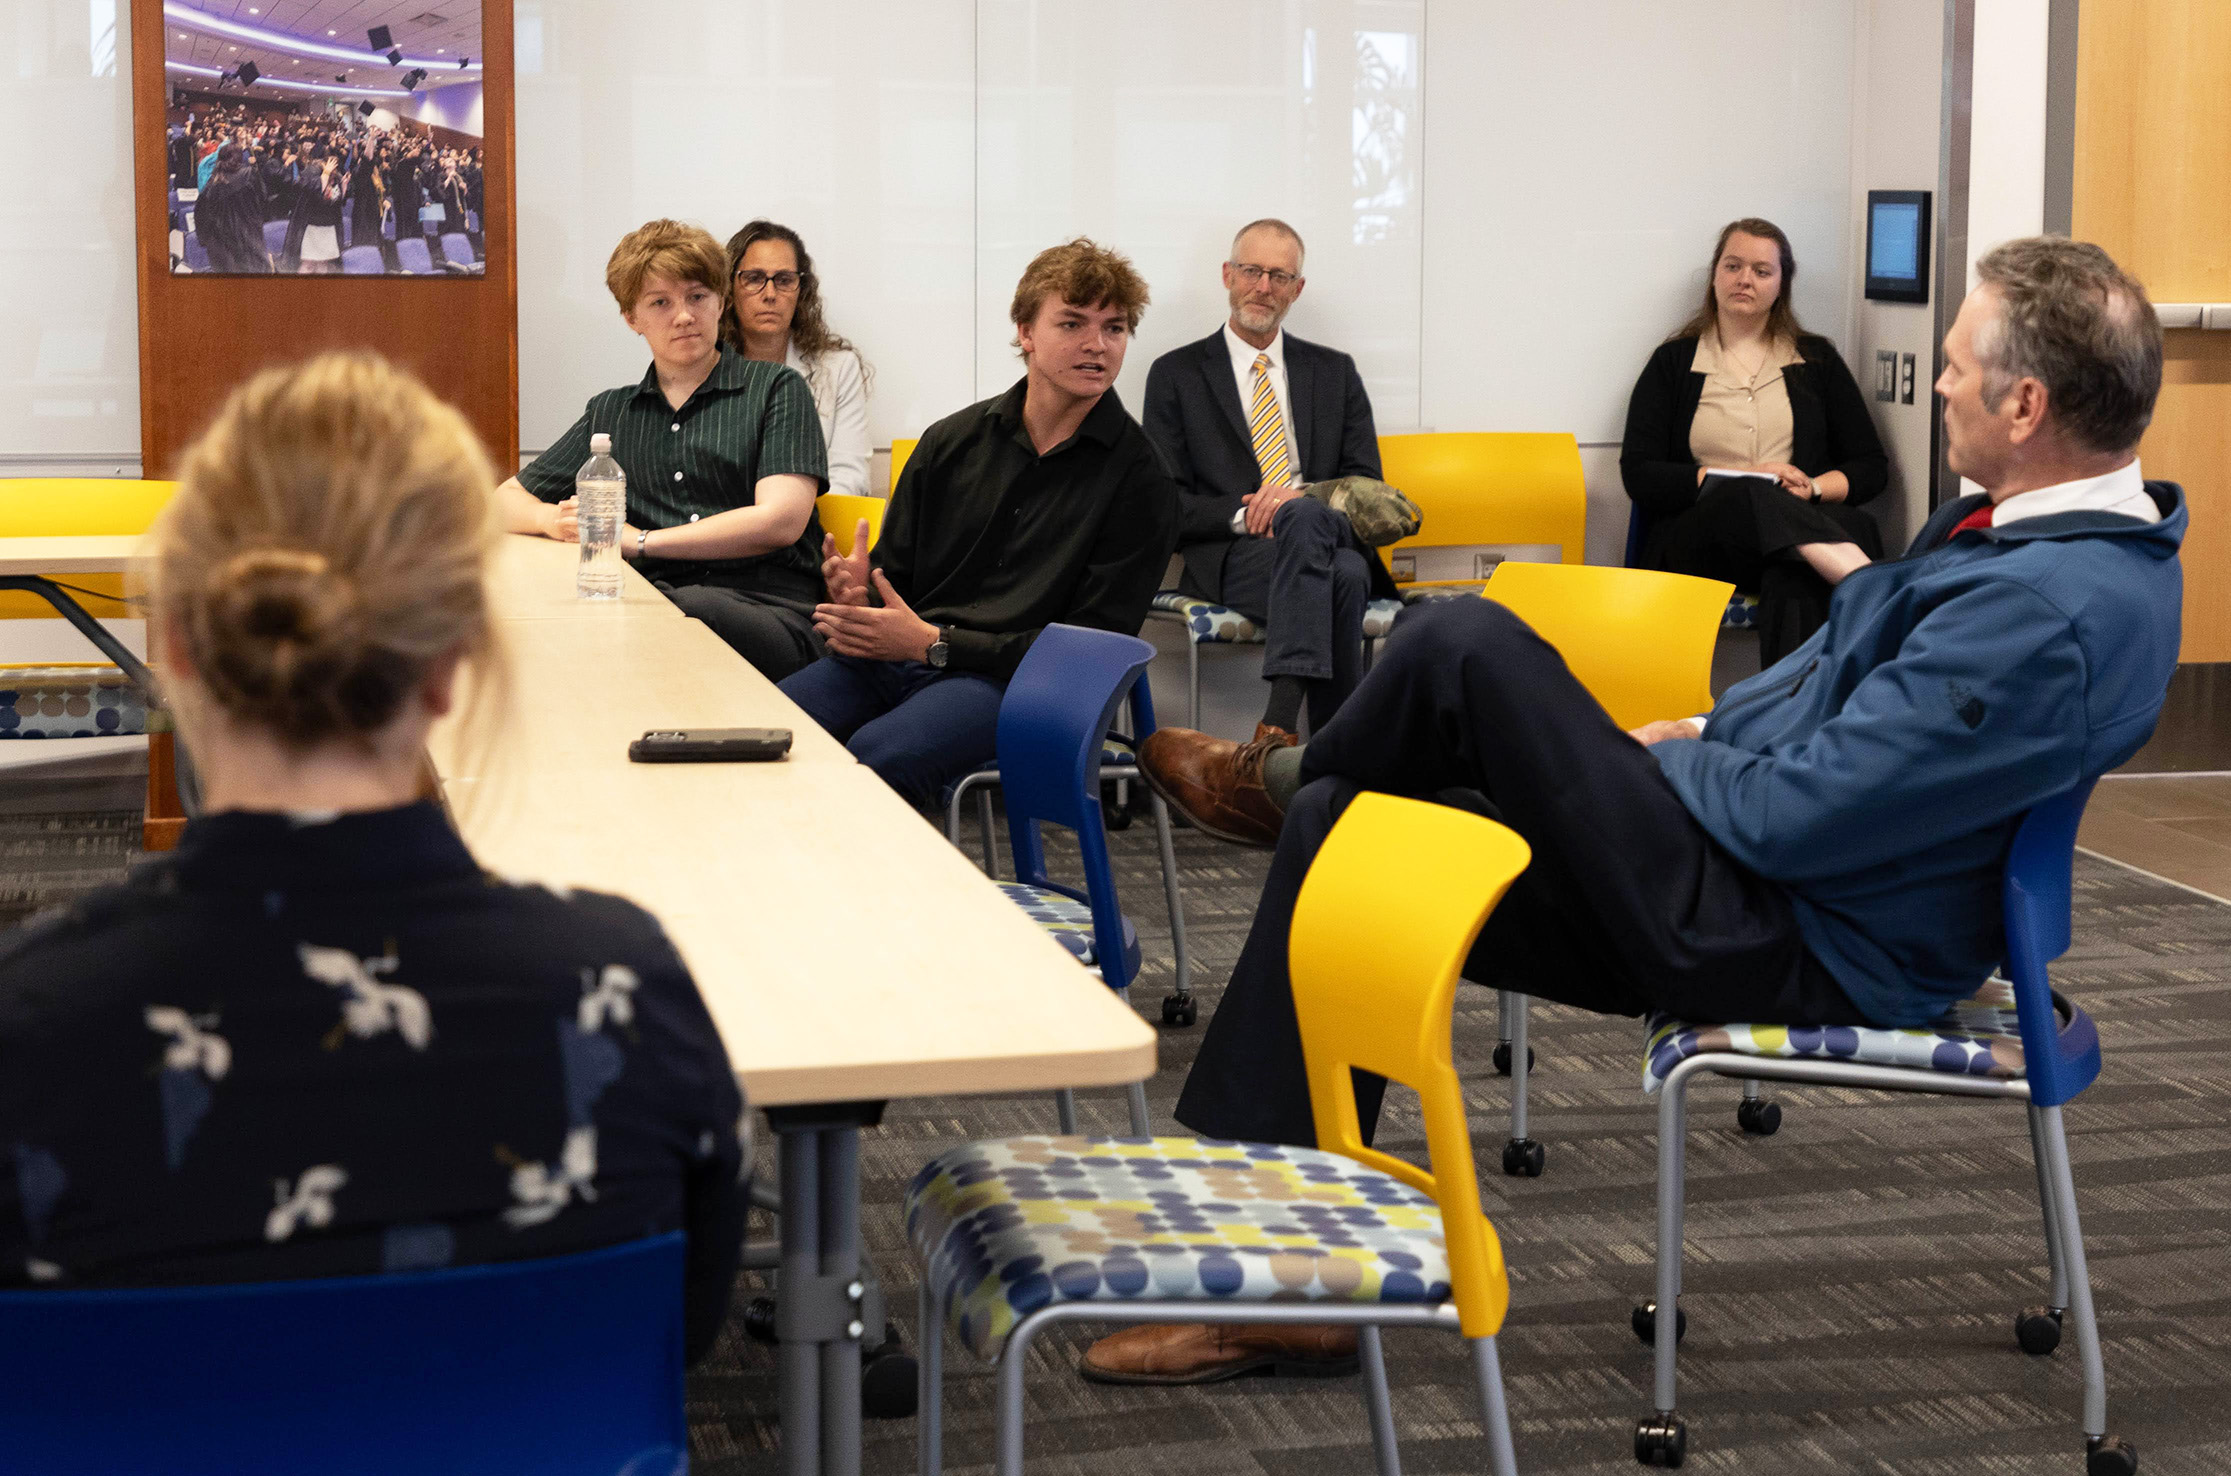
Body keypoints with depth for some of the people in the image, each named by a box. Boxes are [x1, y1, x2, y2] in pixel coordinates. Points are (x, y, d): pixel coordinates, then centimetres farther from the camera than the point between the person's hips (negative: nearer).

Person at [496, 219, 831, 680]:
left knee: (694, 607, -41)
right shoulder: (610, 413, 26)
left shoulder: (775, 389, 13)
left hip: (770, 611, -3)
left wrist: (638, 539, -2)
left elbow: (779, 521, -1)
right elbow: (506, 501, 29)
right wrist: (554, 520, 3)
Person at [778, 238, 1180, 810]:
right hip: (891, 654, 4)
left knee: (879, 754, -34)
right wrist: (856, 600, -7)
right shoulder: (951, 442, 14)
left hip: (1008, 678, -4)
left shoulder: (1138, 479, 1)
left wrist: (935, 644, -11)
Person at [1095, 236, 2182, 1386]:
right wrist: (1702, 729, 10)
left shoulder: (2055, 609, -27)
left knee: (1470, 645, -16)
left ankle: (1273, 782, 20)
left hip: (1804, 945, -11)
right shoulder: (2037, 525, 5)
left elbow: (1794, 815, -25)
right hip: (1769, 872, 11)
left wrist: (1655, 759, -7)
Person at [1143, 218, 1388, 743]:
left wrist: (1304, 498, -8)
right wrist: (1242, 515, -12)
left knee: (1347, 575, -36)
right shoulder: (1176, 375, 13)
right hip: (1232, 557, -3)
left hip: (1331, 539, 3)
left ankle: (1279, 727, -45)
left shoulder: (1334, 372, 22)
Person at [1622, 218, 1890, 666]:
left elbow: (1871, 468, 16)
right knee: (1748, 499, -39)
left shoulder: (1816, 359, 21)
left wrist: (1812, 487, -6)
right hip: (1693, 539, -1)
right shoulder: (1673, 362, 16)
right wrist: (1741, 479, -8)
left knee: (1796, 577, -40)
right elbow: (1639, 477, 4)